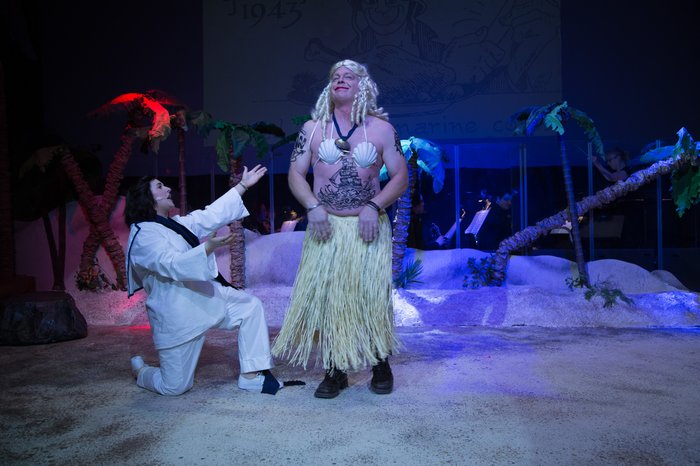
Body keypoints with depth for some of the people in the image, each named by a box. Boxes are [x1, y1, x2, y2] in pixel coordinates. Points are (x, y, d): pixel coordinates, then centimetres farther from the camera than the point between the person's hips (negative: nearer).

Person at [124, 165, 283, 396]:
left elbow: (211, 215, 12)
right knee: (175, 386, -1)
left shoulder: (175, 224, 15)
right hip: (177, 315, -9)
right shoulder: (143, 235, -14)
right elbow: (172, 265, -28)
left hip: (205, 298, 9)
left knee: (251, 306, -6)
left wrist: (243, 185, 11)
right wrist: (209, 247, -42)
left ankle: (251, 376, -4)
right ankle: (141, 371, 33)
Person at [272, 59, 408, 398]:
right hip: (326, 227, 1)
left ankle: (380, 366, 18)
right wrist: (313, 207, -10)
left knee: (373, 296, -1)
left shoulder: (381, 128, 4)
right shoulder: (313, 128, 8)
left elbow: (400, 177, 2)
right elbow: (296, 174, 7)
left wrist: (374, 207, -12)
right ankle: (335, 371, 13)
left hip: (368, 227, -1)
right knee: (325, 297, 0)